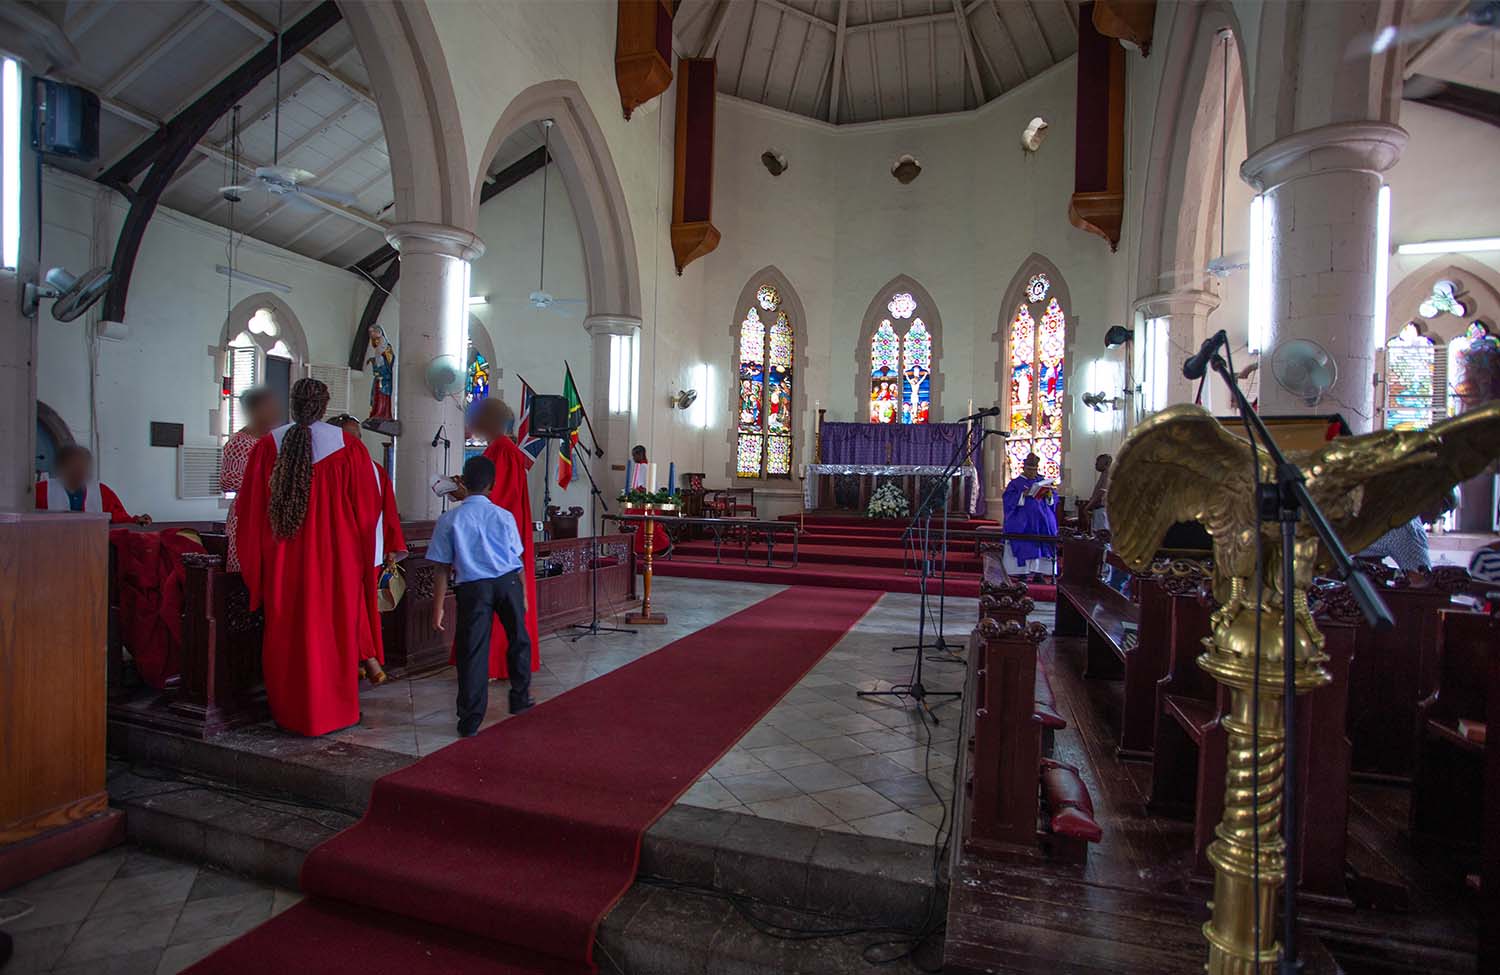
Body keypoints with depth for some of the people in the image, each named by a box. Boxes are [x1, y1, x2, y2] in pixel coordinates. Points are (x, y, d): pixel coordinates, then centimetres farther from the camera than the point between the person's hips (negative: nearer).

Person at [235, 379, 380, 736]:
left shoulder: (268, 445, -2)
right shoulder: (348, 446, -7)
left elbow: (249, 508, 3)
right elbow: (368, 508, -4)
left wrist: (258, 564, 14)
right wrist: (360, 554, 9)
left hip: (283, 561, 2)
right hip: (336, 557, -2)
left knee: (286, 632, 13)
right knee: (333, 630, 8)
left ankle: (289, 711, 25)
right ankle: (331, 710, 17)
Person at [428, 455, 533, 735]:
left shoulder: (449, 519, 1)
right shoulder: (503, 515, 5)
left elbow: (442, 569, -1)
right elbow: (517, 561, 8)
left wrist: (438, 608, 4)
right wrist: (522, 595, 18)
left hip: (472, 587, -1)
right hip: (508, 582, 2)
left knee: (473, 650, 4)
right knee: (518, 640, 20)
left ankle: (470, 721, 10)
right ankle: (520, 699, 32)